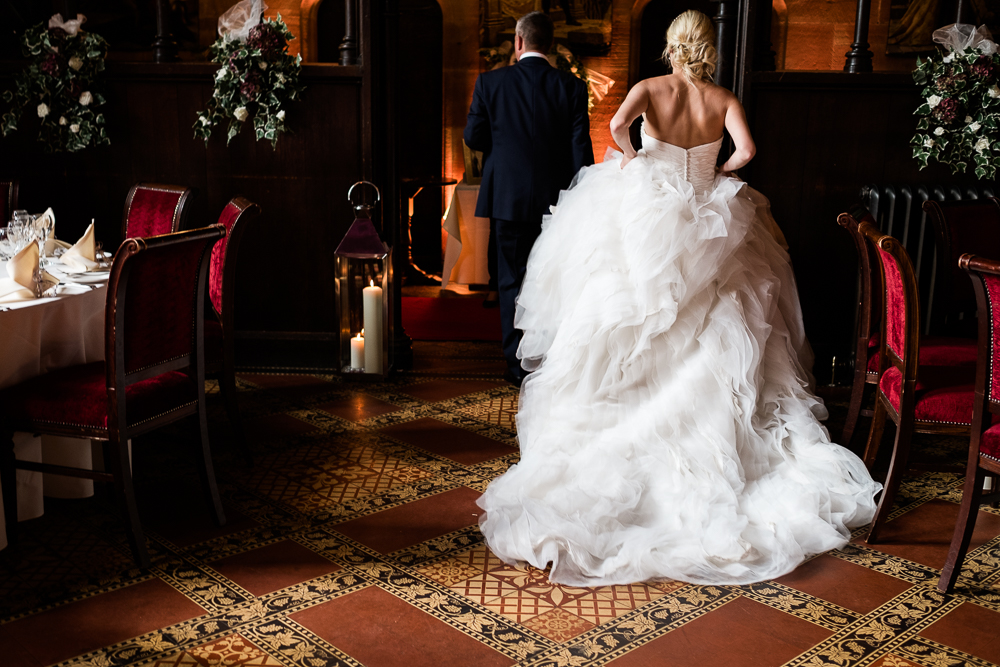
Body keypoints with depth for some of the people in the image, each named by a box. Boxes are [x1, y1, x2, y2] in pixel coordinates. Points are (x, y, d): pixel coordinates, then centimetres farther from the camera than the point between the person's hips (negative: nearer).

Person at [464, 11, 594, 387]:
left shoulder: (490, 83, -5)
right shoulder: (572, 87, -3)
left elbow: (473, 138, 0)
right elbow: (580, 149, -5)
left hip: (508, 199, -1)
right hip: (556, 201, 1)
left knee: (513, 283, 8)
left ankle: (518, 365, 10)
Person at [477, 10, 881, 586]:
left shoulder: (650, 89, -4)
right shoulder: (724, 100, 0)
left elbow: (617, 123, -23)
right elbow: (746, 151, -14)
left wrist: (627, 155, -2)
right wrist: (717, 176, 6)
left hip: (646, 219, -1)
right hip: (707, 224, 2)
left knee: (637, 338, 7)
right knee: (707, 343, 11)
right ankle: (711, 441, 15)